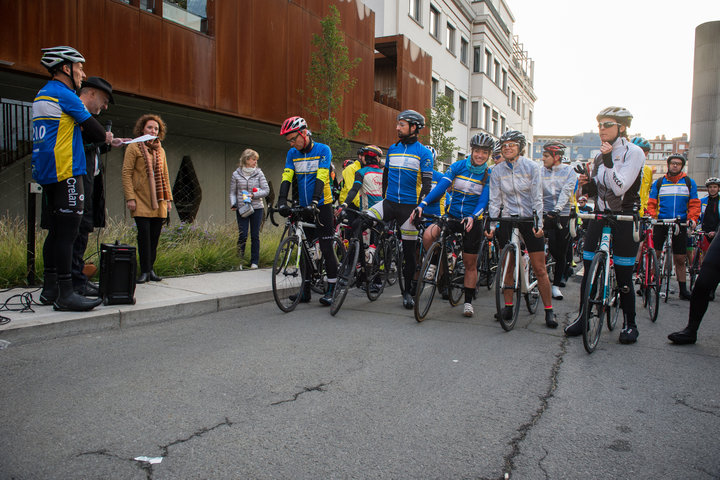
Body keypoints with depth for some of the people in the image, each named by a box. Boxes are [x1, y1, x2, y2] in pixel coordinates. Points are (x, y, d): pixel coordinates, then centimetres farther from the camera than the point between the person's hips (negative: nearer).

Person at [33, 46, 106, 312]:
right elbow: (98, 133, -9)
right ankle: (65, 294, -10)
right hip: (66, 173, -10)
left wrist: (82, 131, 9)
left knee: (55, 232, 12)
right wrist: (103, 135, 12)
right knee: (67, 232, -10)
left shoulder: (41, 95, 21)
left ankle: (50, 289, 16)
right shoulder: (64, 94, -8)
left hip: (47, 175, 10)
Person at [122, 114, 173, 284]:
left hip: (158, 201, 5)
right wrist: (130, 197, -12)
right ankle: (145, 271, -4)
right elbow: (126, 174, -4)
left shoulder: (160, 150, 17)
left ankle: (150, 268, 13)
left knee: (155, 235, 4)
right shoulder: (133, 147, 1)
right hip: (141, 200, -5)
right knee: (144, 233, -10)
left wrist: (168, 198, 14)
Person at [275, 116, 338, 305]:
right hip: (303, 207, 5)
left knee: (326, 248, -5)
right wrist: (282, 201, -19)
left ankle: (330, 290, 2)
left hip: (322, 206, -5)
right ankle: (306, 289, 17)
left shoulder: (323, 150, -9)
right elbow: (286, 178, -4)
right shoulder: (292, 153, 6)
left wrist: (315, 201, -31)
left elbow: (321, 177, -19)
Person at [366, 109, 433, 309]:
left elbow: (427, 183, -8)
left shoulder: (423, 152, -3)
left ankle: (408, 292, 15)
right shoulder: (392, 149, 12)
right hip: (389, 202, 4)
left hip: (409, 206, -4)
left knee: (409, 251, 2)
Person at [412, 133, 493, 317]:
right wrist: (422, 204, -24)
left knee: (470, 263, 3)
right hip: (452, 215, 1)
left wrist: (472, 217, -32)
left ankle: (468, 301, 18)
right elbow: (441, 186, -11)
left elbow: (484, 200, -12)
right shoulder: (458, 166, -1)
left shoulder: (489, 175, -2)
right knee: (428, 235, -27)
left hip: (473, 220, -1)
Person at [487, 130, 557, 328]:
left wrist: (538, 223, -14)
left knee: (540, 269, -2)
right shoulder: (497, 171, 3)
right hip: (507, 220, 2)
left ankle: (549, 310, 6)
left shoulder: (532, 167, -3)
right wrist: (492, 224, -7)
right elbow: (495, 200, 2)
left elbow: (537, 197, -6)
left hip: (529, 219, -2)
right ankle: (508, 306, 16)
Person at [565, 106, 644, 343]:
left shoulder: (633, 152, -8)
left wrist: (609, 160, -21)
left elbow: (619, 187, -19)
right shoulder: (600, 156, 11)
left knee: (623, 274, -1)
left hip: (625, 219, -6)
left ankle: (630, 323, 14)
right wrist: (587, 184, -3)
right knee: (588, 268, 3)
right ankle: (583, 316, 14)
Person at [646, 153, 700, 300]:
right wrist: (651, 216, -9)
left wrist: (692, 218, -7)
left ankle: (683, 289, 12)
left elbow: (694, 204, 9)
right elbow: (651, 203, 7)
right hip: (660, 223, -1)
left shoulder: (689, 183, 10)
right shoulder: (658, 183, 8)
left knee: (680, 259, 4)